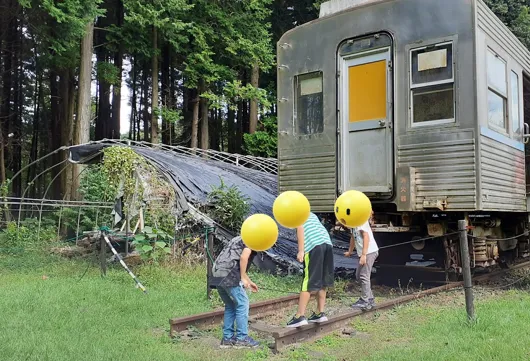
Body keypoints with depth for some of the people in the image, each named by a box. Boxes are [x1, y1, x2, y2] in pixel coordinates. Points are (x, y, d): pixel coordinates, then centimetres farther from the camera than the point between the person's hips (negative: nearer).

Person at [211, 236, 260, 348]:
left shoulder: (240, 239, 31)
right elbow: (244, 257, -13)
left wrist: (249, 282, 35)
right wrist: (243, 278, -7)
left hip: (217, 274, 9)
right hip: (228, 275, -9)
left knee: (230, 306, 17)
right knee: (242, 304, -1)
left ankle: (227, 338, 18)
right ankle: (242, 338, 2)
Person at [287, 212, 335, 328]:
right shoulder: (310, 214, 33)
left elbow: (300, 228, -4)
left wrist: (301, 251, -10)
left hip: (314, 245, -7)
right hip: (327, 243, 7)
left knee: (308, 282, -7)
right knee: (322, 281, 13)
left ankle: (300, 316, -8)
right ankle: (320, 313, 15)